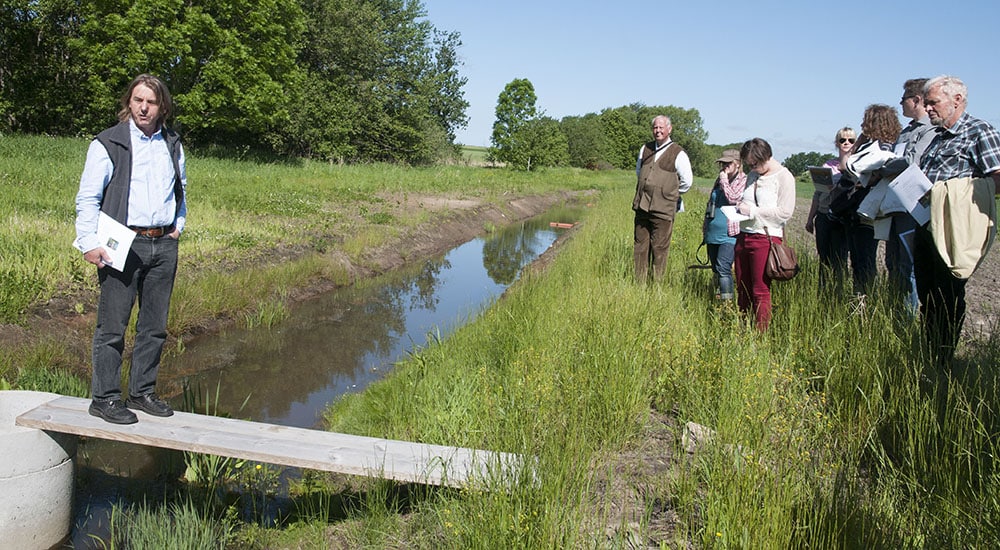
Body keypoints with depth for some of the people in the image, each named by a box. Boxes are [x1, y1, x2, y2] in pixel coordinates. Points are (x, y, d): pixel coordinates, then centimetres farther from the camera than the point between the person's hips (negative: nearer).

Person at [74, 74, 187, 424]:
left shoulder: (172, 145, 13)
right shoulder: (108, 143, -2)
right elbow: (87, 198, -4)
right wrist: (89, 243, -12)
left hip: (164, 245, 5)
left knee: (155, 326, 9)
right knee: (112, 326, -2)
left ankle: (142, 392, 21)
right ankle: (104, 398, 9)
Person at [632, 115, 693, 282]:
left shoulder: (678, 154, -4)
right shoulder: (645, 149, 12)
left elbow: (687, 182, 2)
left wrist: (670, 193, 10)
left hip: (663, 209, -5)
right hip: (641, 206, 5)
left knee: (659, 249, -2)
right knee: (640, 247, 8)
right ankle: (639, 283, 15)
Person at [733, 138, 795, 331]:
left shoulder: (784, 177, -6)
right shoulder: (754, 175, 15)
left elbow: (785, 212, -14)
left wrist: (752, 211, -14)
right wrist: (741, 204, 6)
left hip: (765, 239, -7)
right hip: (744, 235, 7)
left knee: (760, 291, -4)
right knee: (742, 288, 9)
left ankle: (761, 333, 3)